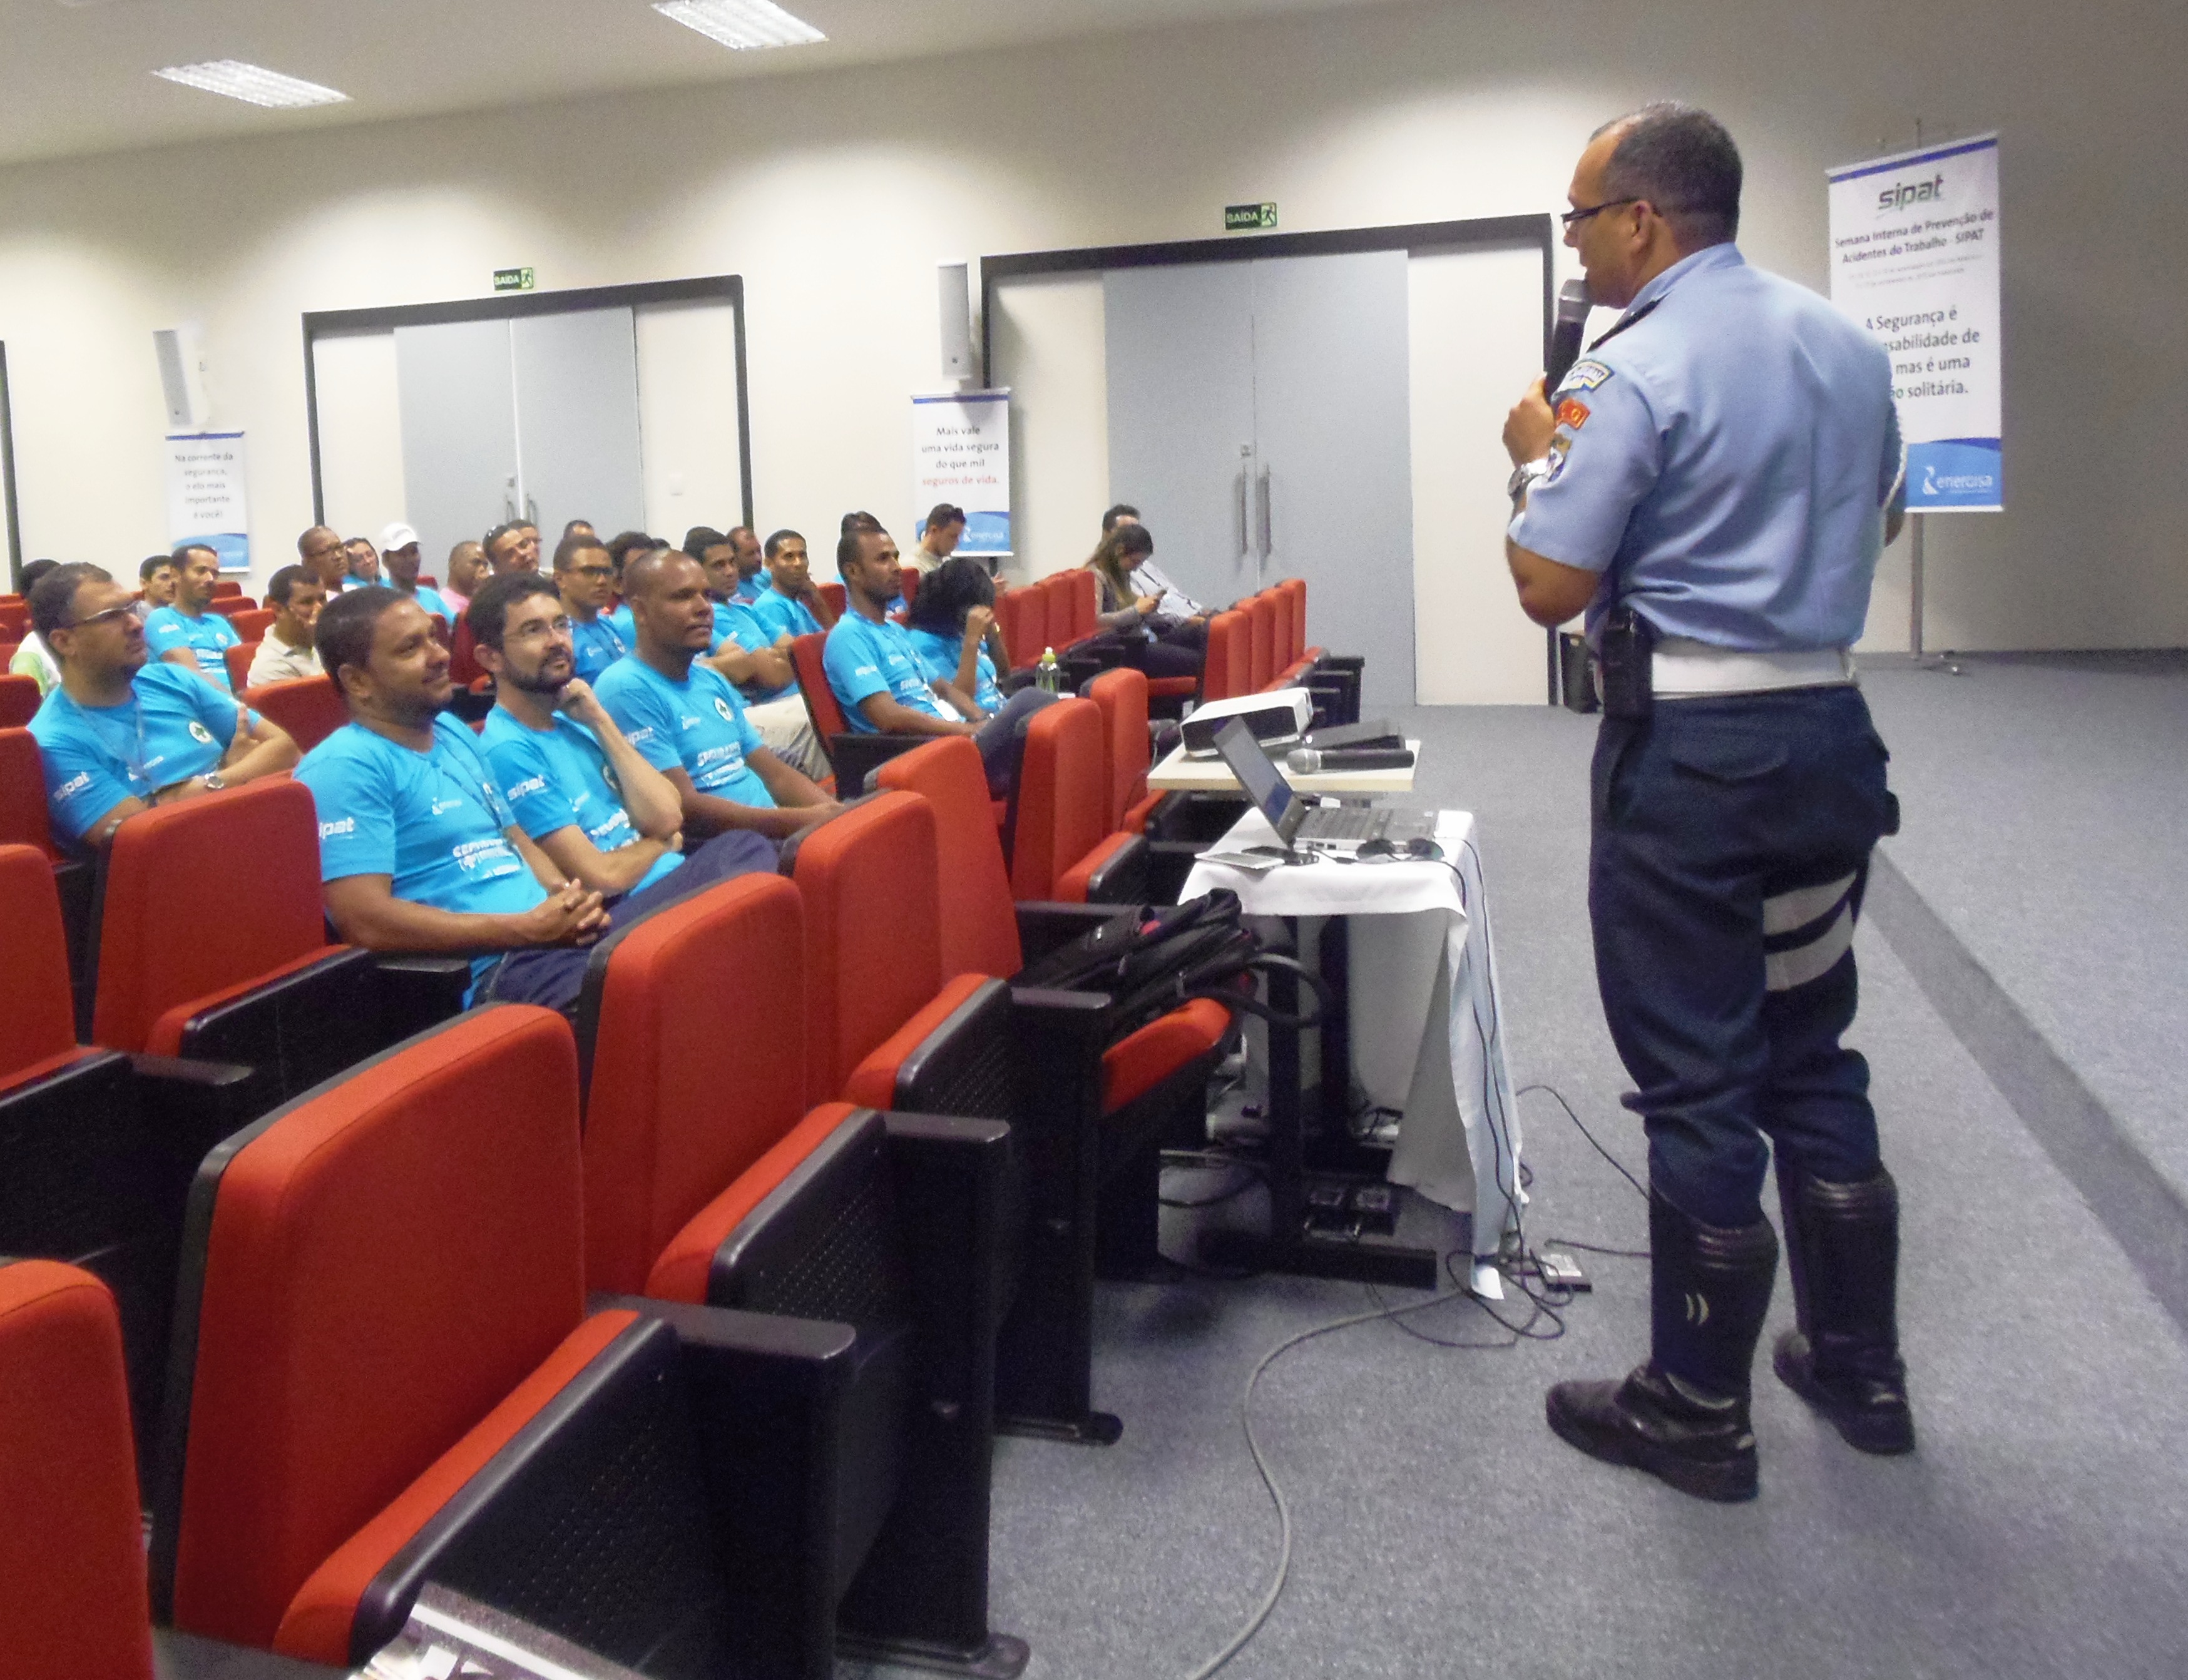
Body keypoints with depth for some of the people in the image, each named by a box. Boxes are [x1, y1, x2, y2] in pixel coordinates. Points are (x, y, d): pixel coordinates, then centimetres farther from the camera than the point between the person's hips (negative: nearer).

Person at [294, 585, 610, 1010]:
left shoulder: (454, 734, 20)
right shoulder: (344, 767, -7)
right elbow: (366, 922, -16)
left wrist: (572, 898, 2)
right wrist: (529, 928, -16)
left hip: (550, 935, 9)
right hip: (484, 971, -9)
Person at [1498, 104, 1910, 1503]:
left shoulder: (1633, 371, -14)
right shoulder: (1847, 344, 10)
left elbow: (1550, 589, -15)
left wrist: (1538, 459, 1)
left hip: (1689, 748, -7)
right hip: (1829, 730, 8)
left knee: (1696, 1082, 2)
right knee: (1813, 1058, 18)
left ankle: (1697, 1413, 15)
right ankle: (1860, 1369, 30)